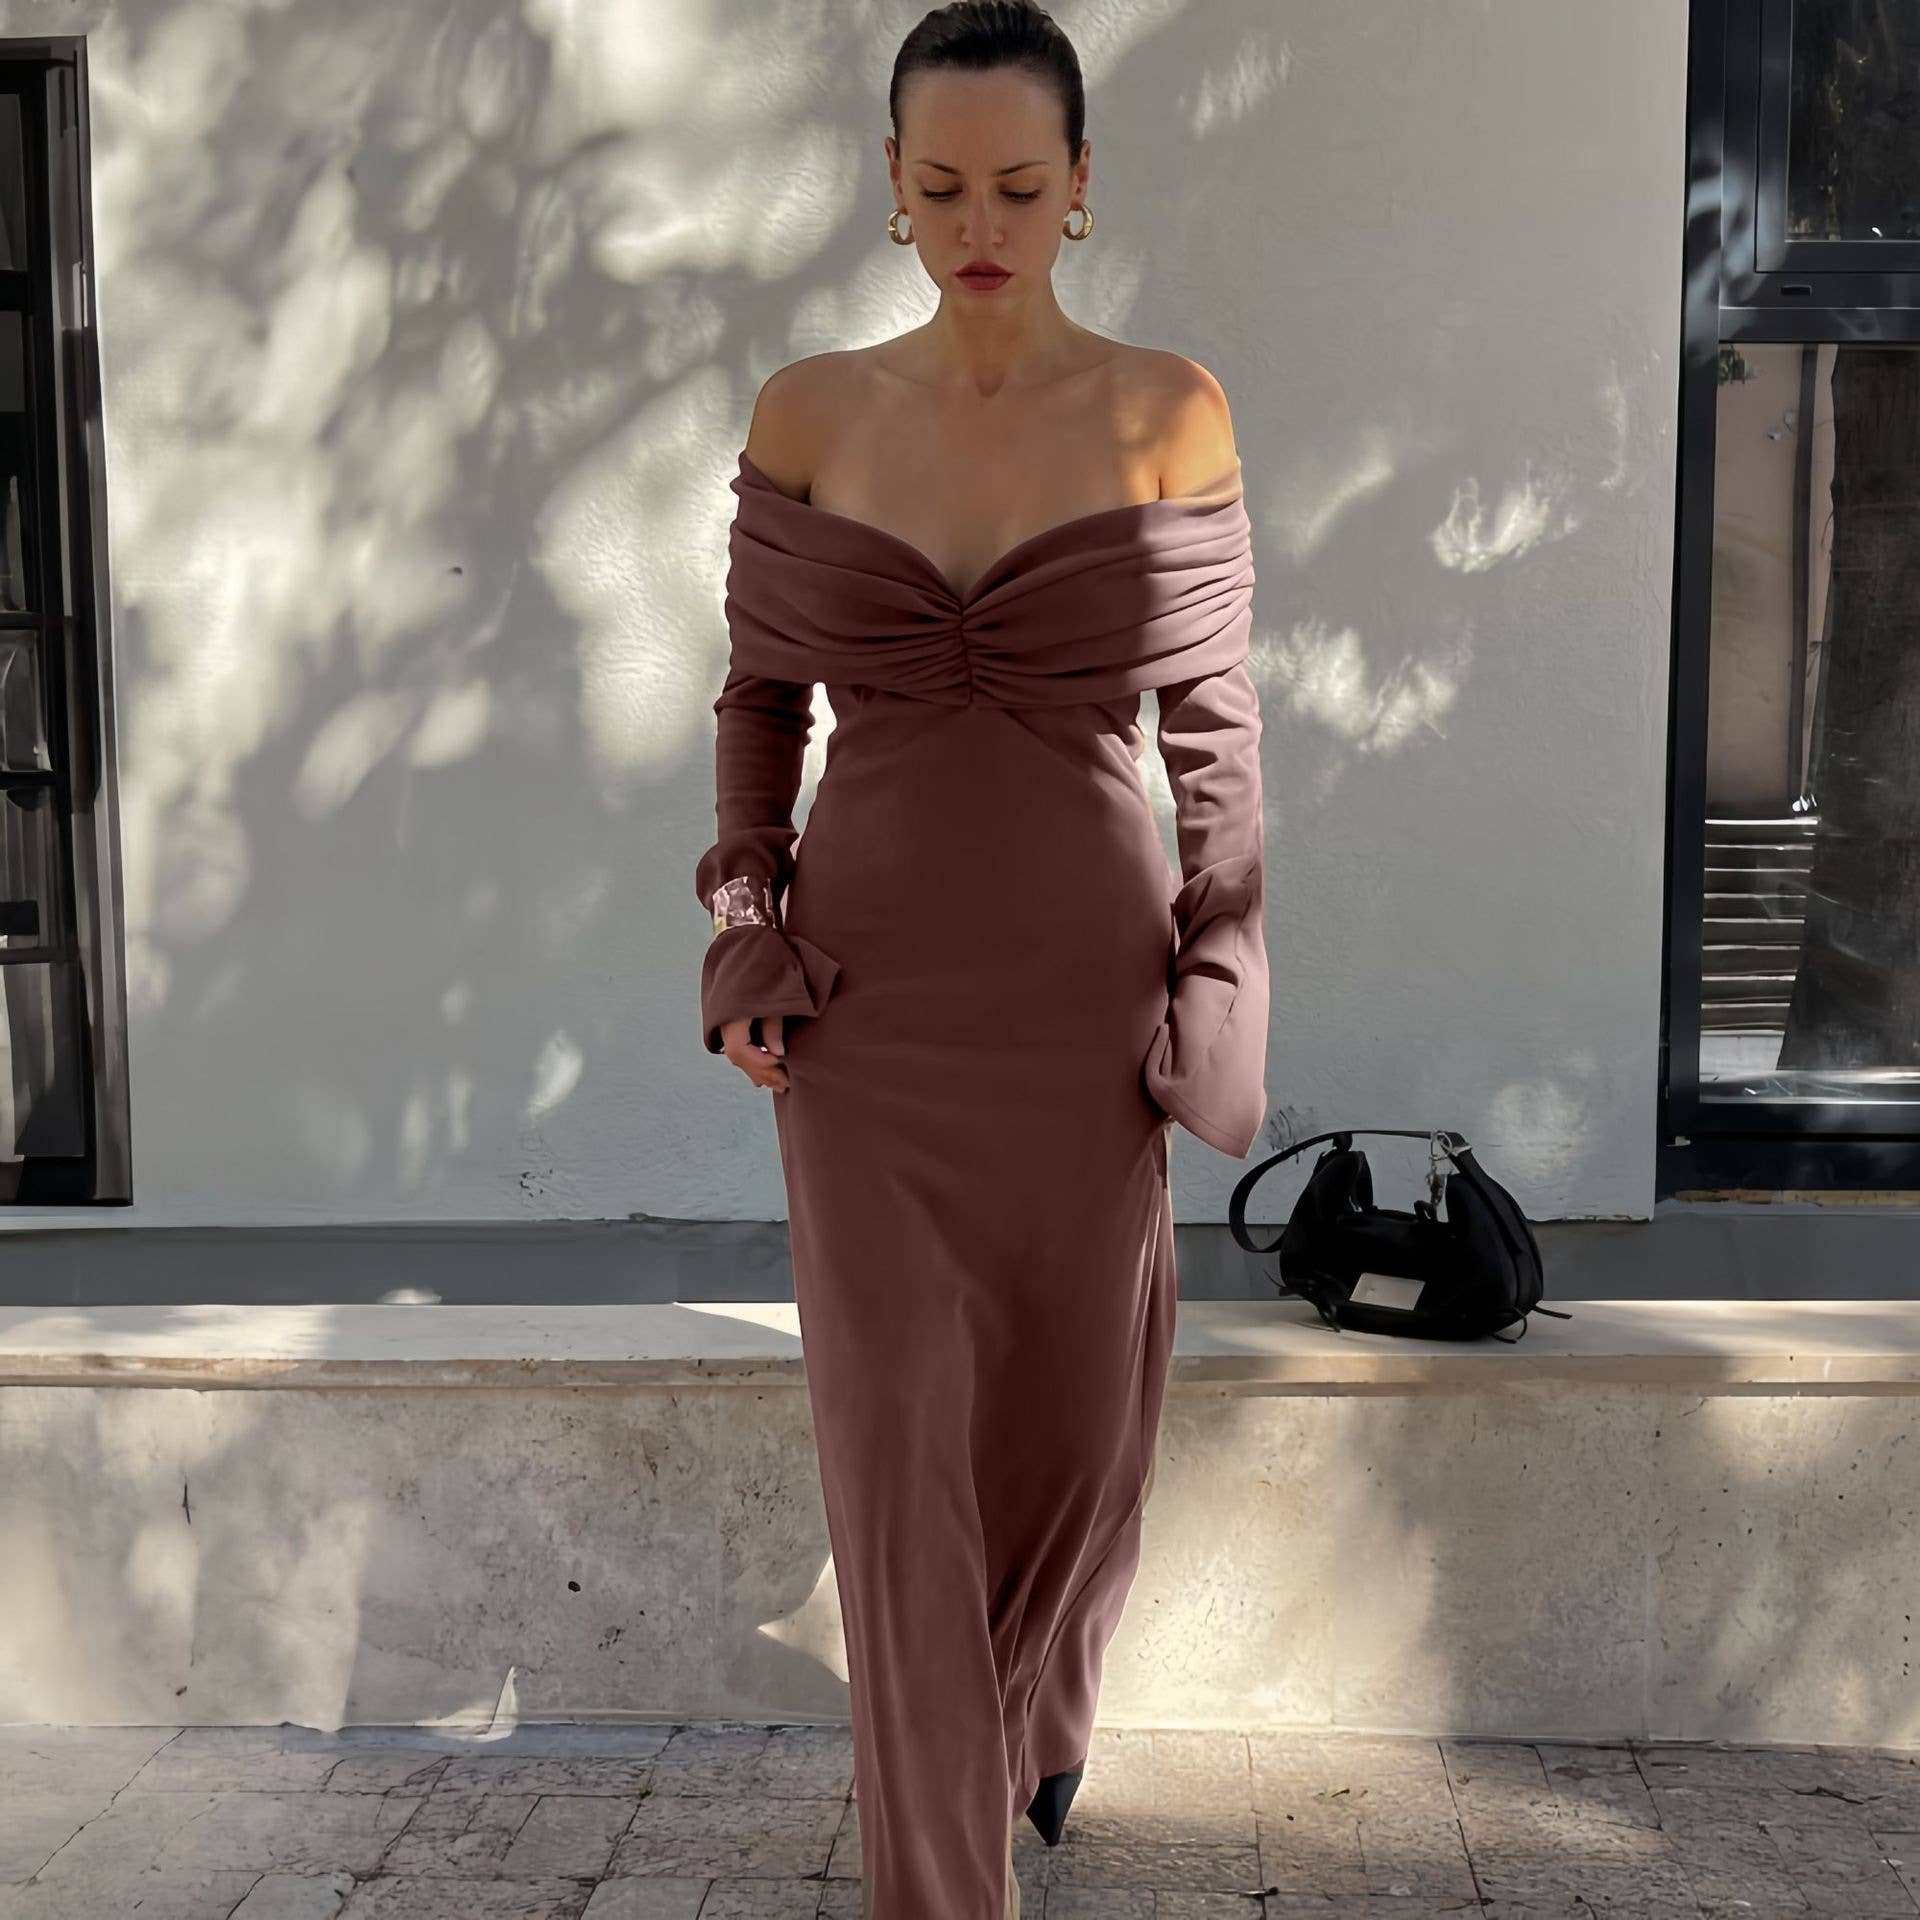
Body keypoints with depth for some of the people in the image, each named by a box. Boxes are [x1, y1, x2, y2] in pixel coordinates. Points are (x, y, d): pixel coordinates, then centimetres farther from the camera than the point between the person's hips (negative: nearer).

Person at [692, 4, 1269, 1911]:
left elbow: (1213, 722, 0)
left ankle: (1032, 1711, 46)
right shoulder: (808, 413, 1)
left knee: (1077, 1403, 13)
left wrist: (1226, 993, -3)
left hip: (1084, 981, 0)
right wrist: (742, 929, -3)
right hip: (869, 992, 0)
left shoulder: (1168, 410, -3)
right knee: (897, 1430, -2)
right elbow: (759, 695, 8)